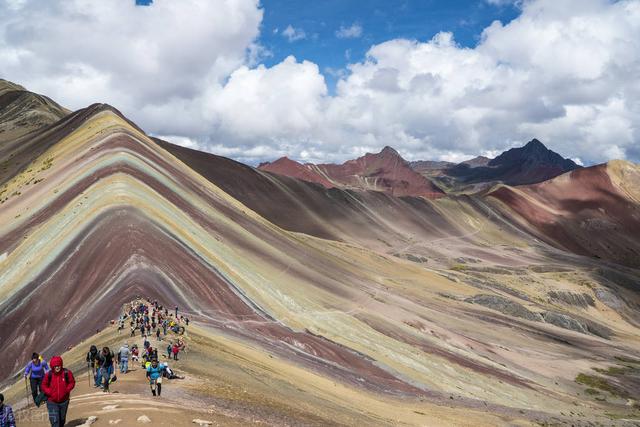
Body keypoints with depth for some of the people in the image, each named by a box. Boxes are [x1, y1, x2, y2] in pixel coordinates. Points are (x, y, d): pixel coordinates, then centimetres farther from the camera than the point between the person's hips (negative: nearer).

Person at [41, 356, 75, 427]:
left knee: (62, 419, 20)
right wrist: (49, 392, -14)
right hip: (52, 402, -2)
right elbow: (44, 385, 0)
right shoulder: (49, 375, -13)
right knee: (54, 421, -11)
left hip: (64, 401, 2)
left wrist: (66, 390, -14)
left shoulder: (67, 373, -12)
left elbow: (72, 382, 0)